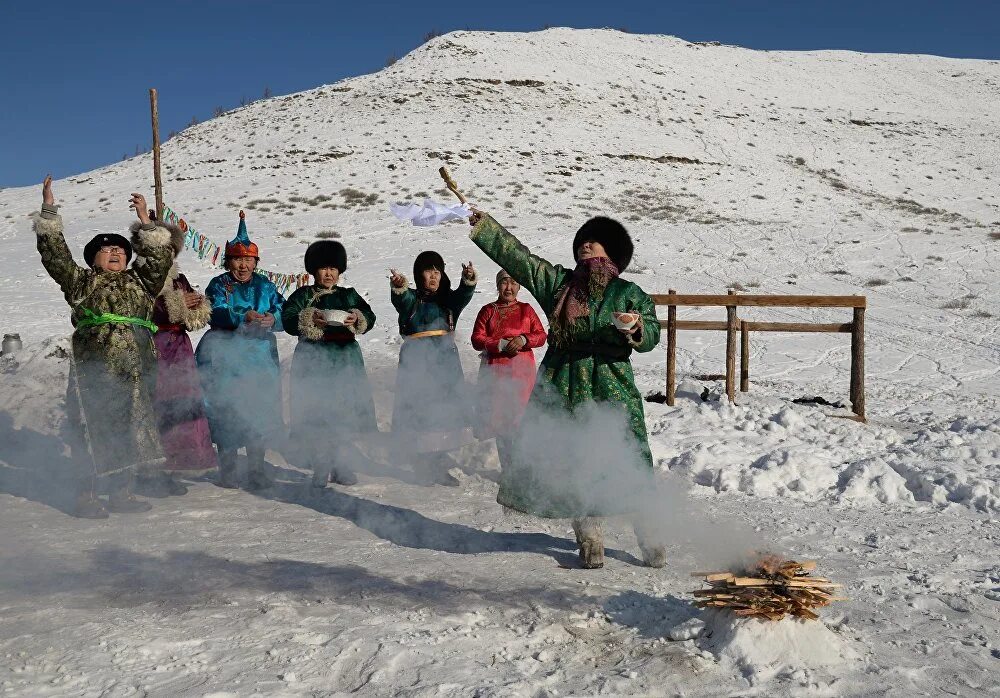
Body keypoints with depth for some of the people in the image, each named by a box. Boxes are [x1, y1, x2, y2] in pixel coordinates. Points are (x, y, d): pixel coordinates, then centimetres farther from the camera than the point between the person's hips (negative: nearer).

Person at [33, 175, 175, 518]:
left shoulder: (139, 282, 21)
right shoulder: (82, 282, 11)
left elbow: (159, 258, 14)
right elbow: (54, 253, 4)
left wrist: (145, 223, 10)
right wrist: (49, 211, 1)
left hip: (134, 370, 4)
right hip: (95, 368, -4)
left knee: (129, 430, 6)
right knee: (96, 432, -8)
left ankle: (120, 493, 15)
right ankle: (86, 496, 0)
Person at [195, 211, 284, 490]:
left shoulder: (265, 286, 12)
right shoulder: (219, 285, 5)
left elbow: (283, 314, 2)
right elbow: (216, 313, -13)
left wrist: (272, 319, -20)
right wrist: (244, 316, -29)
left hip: (260, 356, 2)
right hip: (226, 357, -2)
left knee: (259, 411, 1)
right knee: (227, 411, -4)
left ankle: (256, 469, 12)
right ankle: (227, 469, 10)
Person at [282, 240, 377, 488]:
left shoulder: (349, 295, 15)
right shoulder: (303, 295, 7)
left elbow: (370, 316, 7)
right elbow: (288, 319, -5)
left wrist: (357, 320, -14)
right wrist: (311, 320, -21)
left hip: (346, 359, 3)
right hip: (314, 360, -3)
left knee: (346, 411, 1)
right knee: (316, 412, -5)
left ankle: (342, 465, 9)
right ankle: (320, 467, 3)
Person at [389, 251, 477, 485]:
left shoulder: (449, 299, 14)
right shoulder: (411, 298, 7)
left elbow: (463, 295, -8)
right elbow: (401, 299, -17)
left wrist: (468, 280, -31)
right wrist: (398, 287, -40)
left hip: (446, 359, 3)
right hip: (416, 359, -3)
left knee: (445, 409, -1)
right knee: (418, 408, -9)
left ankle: (435, 464, 9)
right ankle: (423, 466, -2)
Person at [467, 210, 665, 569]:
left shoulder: (629, 293, 6)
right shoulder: (558, 281, 13)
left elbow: (652, 335, -4)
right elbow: (514, 254, 10)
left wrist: (637, 328, -26)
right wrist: (482, 224, 6)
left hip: (611, 394, -2)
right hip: (561, 391, 3)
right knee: (570, 470, 4)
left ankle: (648, 537, 8)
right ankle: (589, 538, 18)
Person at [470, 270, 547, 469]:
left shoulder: (526, 310, 11)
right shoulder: (488, 310, 9)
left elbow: (541, 336, 7)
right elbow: (477, 340, 1)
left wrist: (524, 340, -13)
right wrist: (502, 344, -13)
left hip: (522, 371, 0)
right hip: (494, 371, 0)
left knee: (519, 416, -4)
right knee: (498, 417, -2)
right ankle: (506, 465, 7)